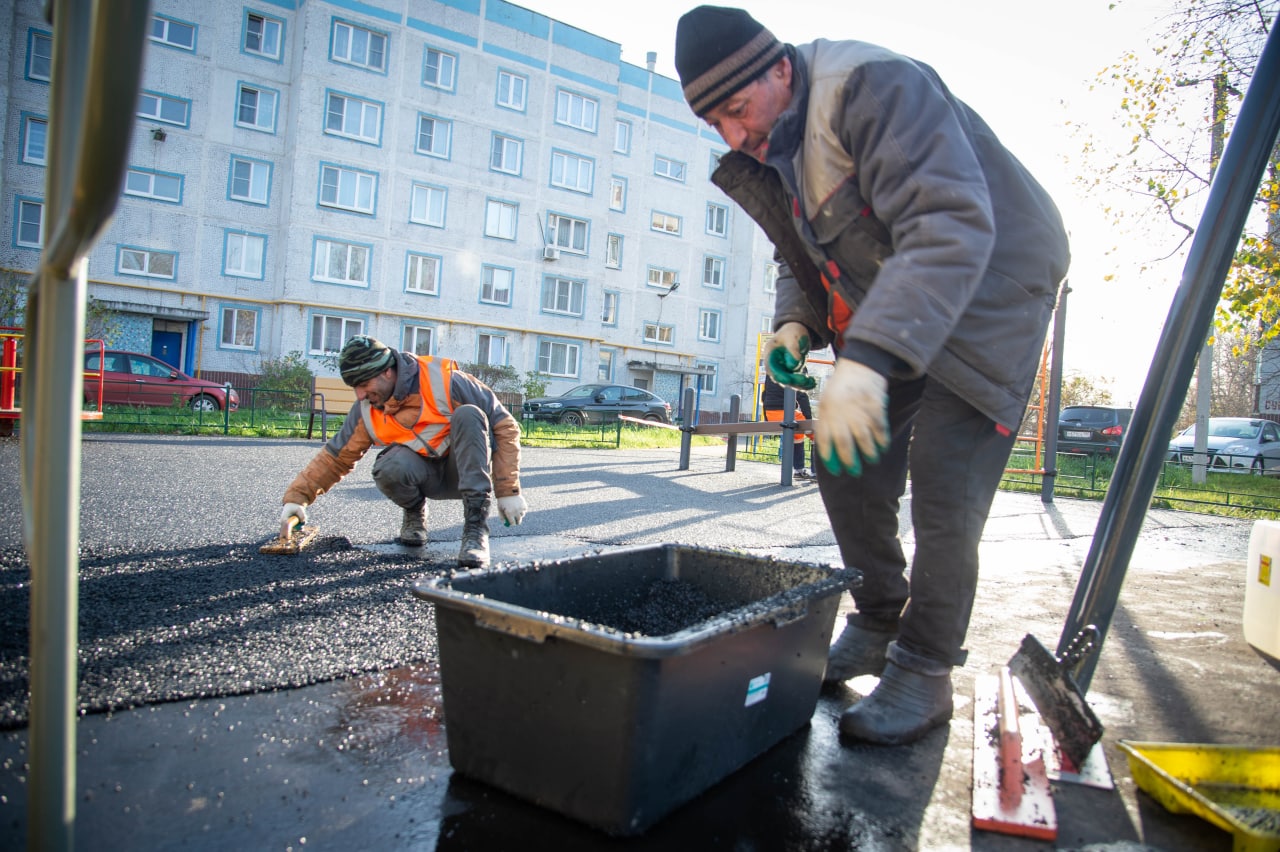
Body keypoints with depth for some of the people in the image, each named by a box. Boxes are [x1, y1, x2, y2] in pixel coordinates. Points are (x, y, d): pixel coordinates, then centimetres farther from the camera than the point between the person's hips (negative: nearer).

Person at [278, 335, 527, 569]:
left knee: (468, 415, -33)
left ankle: (476, 528, -32)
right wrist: (296, 496, -7)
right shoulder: (365, 410, -7)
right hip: (427, 478, 2)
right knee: (390, 468, -32)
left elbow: (504, 425, -19)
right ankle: (415, 512, 4)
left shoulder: (444, 381, -22)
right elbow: (334, 457, 4)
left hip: (466, 470, -2)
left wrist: (508, 491, -20)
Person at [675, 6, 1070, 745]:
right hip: (885, 317, 8)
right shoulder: (766, 153, 2)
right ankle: (879, 625, 21)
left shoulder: (874, 87, -25)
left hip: (987, 294, -8)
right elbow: (803, 254, 15)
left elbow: (951, 223, -37)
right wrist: (797, 324, -7)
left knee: (944, 491, -14)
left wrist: (868, 359, -48)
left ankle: (924, 675, 2)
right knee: (846, 463, 3)